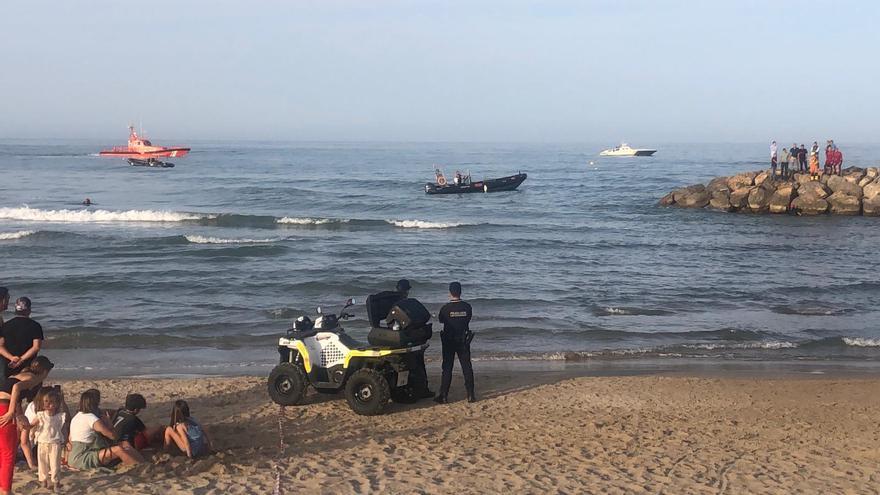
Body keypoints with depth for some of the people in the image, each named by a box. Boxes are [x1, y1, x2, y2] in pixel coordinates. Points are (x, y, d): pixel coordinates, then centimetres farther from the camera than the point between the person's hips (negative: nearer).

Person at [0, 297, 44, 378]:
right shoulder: (35, 326, -4)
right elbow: (36, 347, -14)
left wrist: (12, 358, -13)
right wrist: (21, 360, -15)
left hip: (9, 368, 3)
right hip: (28, 367, -3)